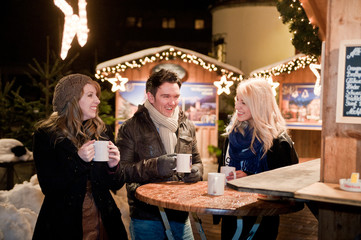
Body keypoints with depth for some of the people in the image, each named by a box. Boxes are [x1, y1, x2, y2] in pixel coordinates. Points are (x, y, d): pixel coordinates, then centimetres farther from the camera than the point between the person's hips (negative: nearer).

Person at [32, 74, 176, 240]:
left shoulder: (102, 132, 4)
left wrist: (114, 167, -13)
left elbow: (116, 185, 7)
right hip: (63, 226, -3)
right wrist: (78, 160, -22)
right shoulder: (46, 134, -6)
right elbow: (48, 187, -13)